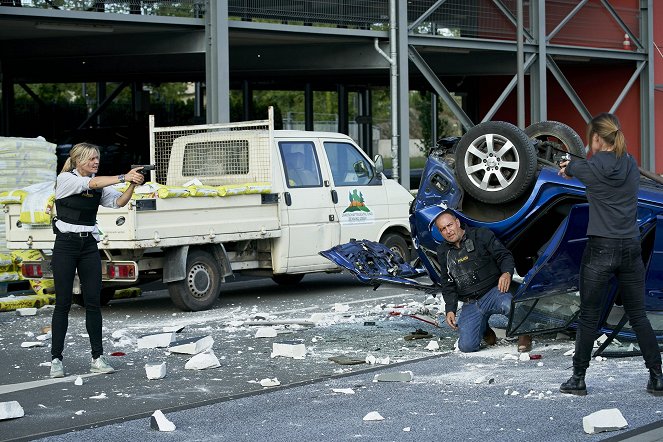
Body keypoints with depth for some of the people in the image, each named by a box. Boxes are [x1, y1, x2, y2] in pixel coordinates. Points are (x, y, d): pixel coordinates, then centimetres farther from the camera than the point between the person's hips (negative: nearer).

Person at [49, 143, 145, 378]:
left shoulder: (100, 185, 9)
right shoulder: (65, 180, -6)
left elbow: (118, 201, -7)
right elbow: (91, 184, -24)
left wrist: (132, 185, -26)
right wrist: (124, 177, -31)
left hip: (89, 246, 5)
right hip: (66, 245, -4)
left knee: (93, 302, 1)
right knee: (63, 303, -3)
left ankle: (97, 358, 4)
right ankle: (56, 359, 2)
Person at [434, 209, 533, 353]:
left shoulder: (481, 235, 1)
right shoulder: (444, 253, 13)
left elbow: (504, 256, -1)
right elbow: (448, 285, 19)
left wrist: (507, 273, -23)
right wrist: (450, 310, 6)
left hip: (493, 292, -4)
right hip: (470, 305, 4)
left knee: (509, 305, -40)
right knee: (466, 346, -16)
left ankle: (524, 334, -7)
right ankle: (484, 329, 20)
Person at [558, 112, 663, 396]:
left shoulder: (593, 168, -10)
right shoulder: (631, 165, 5)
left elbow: (572, 166, 11)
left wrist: (568, 166, 33)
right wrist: (574, 168, 29)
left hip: (600, 250, -5)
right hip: (631, 250, 5)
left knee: (588, 317, 5)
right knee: (638, 316, 12)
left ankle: (578, 380, 12)